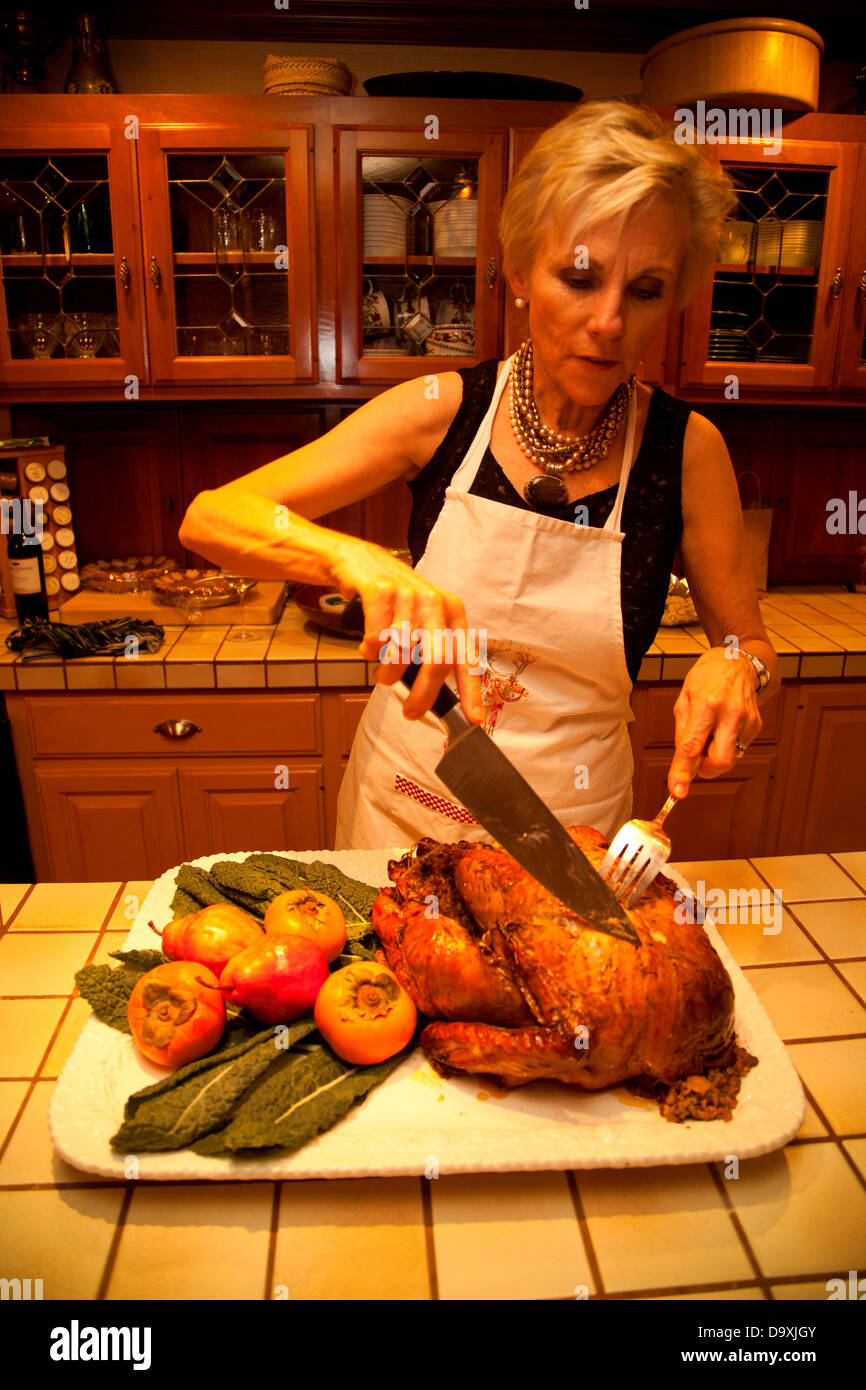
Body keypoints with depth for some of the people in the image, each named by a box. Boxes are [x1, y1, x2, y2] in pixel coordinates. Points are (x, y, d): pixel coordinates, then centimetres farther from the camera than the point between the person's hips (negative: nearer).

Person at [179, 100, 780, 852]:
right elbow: (207, 518, -17)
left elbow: (752, 645, 0)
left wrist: (736, 667, -24)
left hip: (569, 830, 0)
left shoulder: (685, 448, -11)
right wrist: (354, 557, -36)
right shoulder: (445, 410, -12)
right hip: (403, 807, 1)